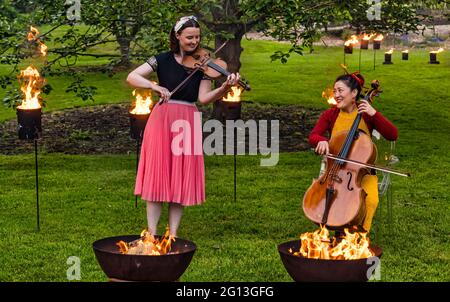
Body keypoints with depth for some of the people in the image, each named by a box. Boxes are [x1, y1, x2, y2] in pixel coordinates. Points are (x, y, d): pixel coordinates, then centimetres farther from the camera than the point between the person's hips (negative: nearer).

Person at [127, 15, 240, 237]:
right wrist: (155, 86, -18)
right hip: (162, 119, -1)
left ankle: (173, 233, 8)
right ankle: (152, 233, 3)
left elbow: (203, 98, -6)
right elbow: (131, 78, -2)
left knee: (182, 179, 1)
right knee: (157, 176, -2)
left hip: (188, 123, 1)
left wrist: (225, 88, -22)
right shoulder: (163, 59, 3)